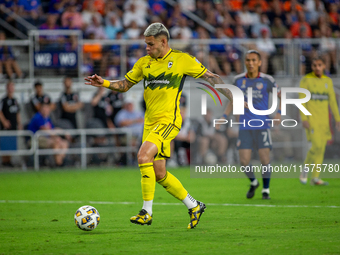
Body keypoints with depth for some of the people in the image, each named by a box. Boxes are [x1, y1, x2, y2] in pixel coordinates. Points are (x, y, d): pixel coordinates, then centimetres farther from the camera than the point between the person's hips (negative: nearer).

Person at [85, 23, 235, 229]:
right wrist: (104, 83, 1)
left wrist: (233, 98, 1)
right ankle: (194, 206, 22)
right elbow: (125, 85, 19)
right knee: (159, 174, 6)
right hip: (150, 122, 7)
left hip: (169, 119, -7)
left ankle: (147, 211, -21)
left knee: (144, 155, -26)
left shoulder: (182, 59, -1)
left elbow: (210, 77, 5)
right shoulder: (144, 62, 13)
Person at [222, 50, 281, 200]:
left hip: (262, 125, -2)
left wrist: (279, 113, -6)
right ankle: (253, 183, 25)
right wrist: (224, 116, 4)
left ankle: (266, 190, 10)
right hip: (245, 126, 2)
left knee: (264, 158, -8)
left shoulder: (267, 80, -3)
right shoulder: (238, 80, 4)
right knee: (244, 161, -5)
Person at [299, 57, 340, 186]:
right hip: (311, 119, -5)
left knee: (321, 148, 2)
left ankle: (315, 178, 7)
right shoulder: (306, 80, -5)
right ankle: (305, 170, 5)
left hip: (323, 120, 5)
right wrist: (304, 119, -18)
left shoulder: (328, 81, 10)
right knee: (317, 146, -16)